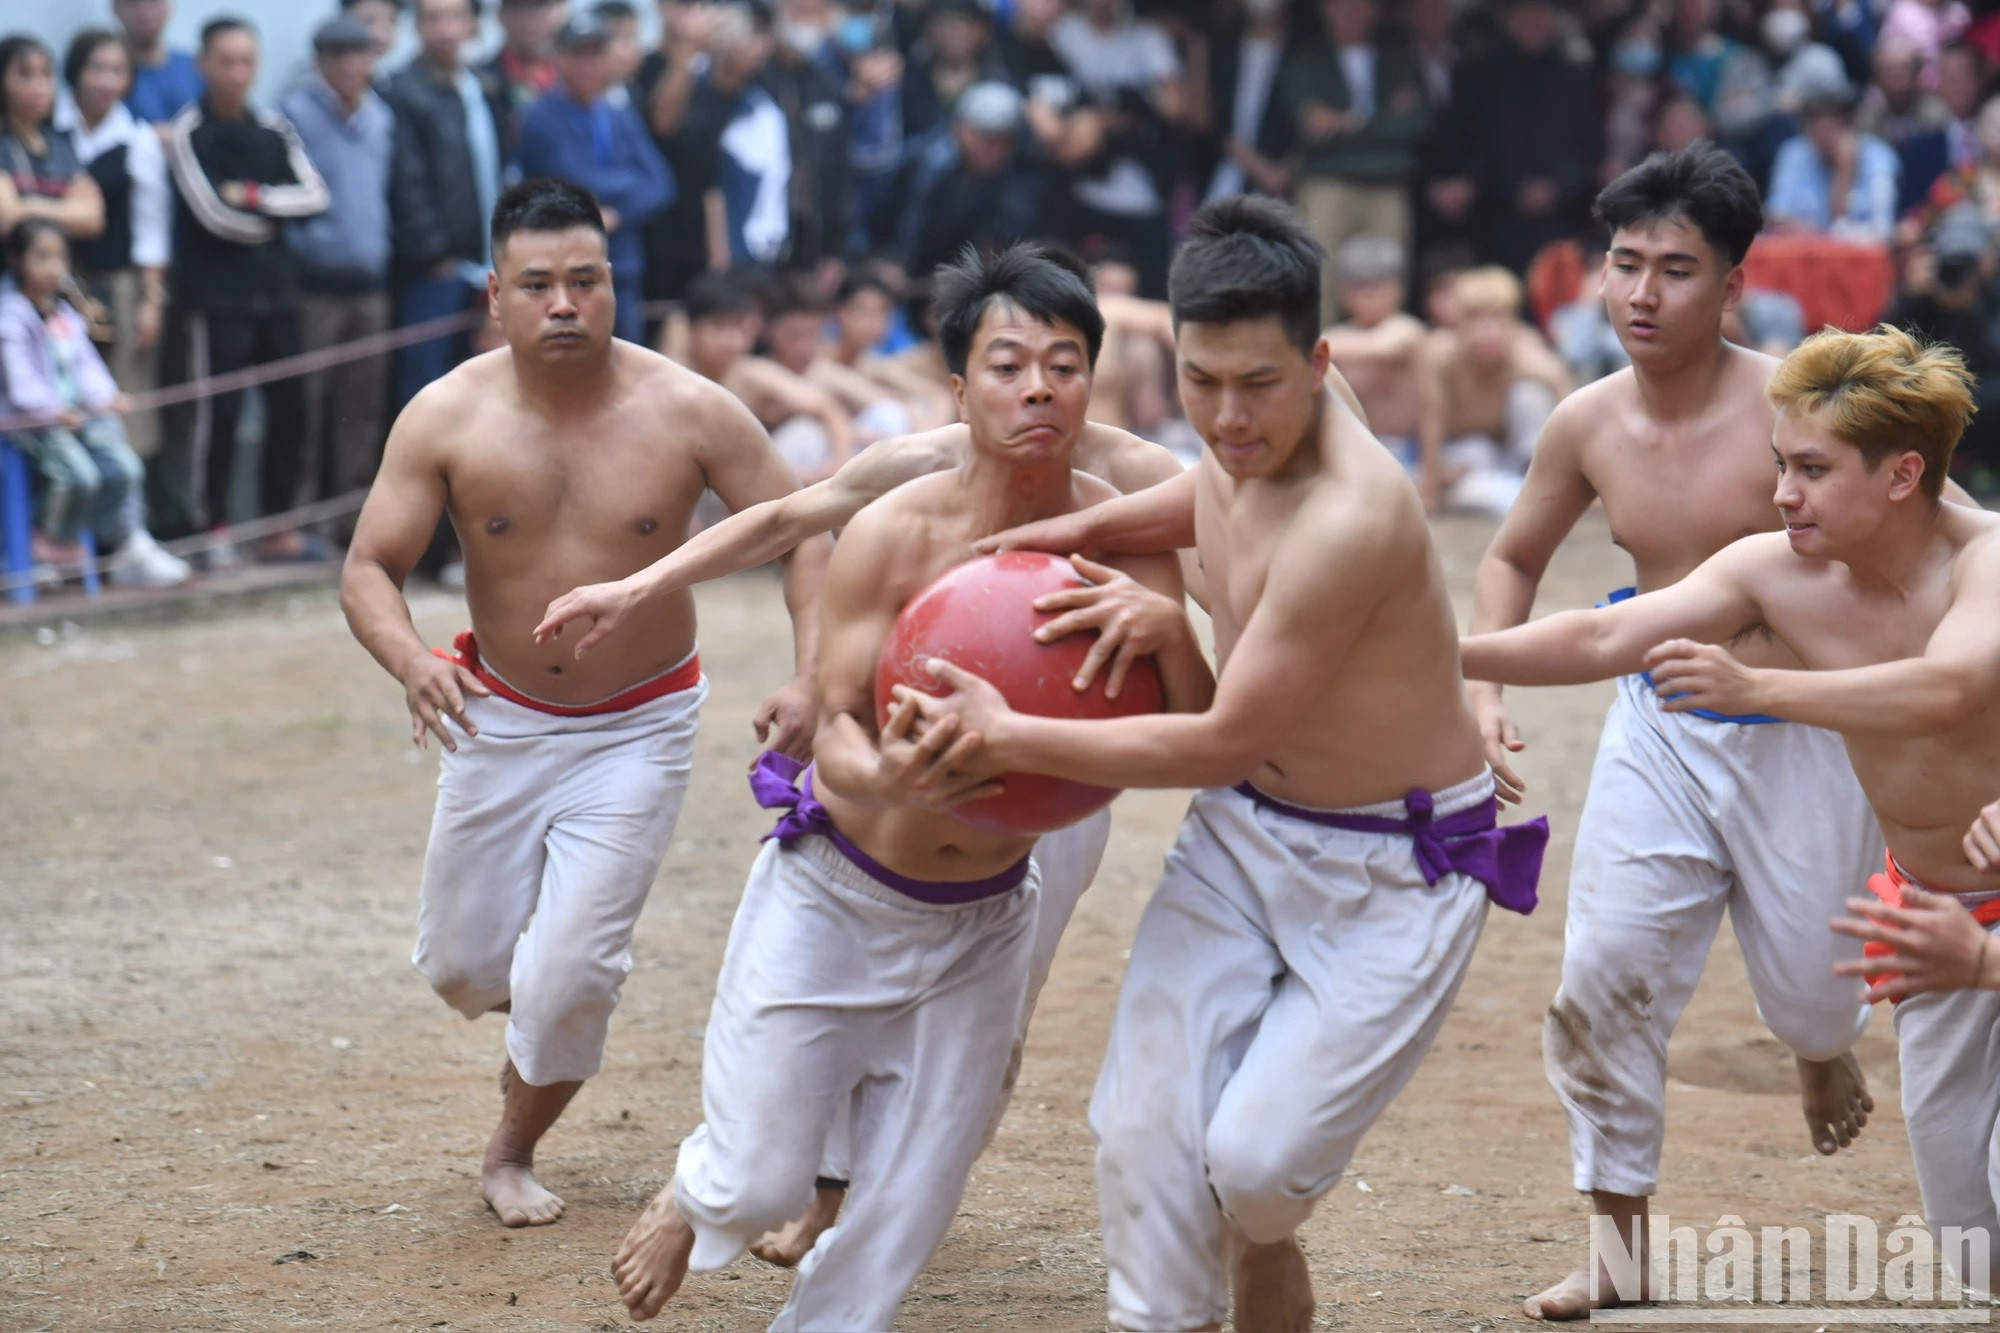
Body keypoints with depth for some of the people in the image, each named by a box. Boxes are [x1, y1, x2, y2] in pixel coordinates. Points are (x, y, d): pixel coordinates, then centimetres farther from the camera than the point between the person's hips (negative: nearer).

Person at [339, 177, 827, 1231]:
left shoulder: (687, 413, -17)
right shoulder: (446, 418, -15)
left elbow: (803, 537, -10)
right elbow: (369, 569, -13)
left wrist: (809, 678, -25)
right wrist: (412, 662, -35)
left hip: (637, 731, -2)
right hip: (499, 717, 2)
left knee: (568, 977, -9)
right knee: (462, 966, 10)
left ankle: (513, 1152, 20)